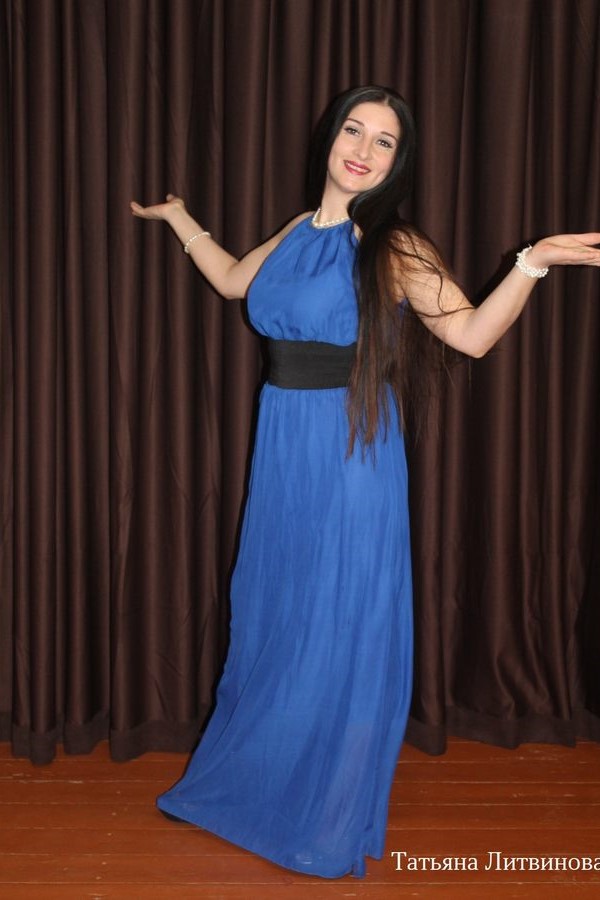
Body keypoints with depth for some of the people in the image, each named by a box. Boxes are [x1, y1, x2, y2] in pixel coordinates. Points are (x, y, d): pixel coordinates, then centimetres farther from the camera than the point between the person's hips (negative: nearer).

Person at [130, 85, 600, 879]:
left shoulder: (393, 247, -8)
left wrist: (533, 261, -26)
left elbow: (472, 334, -14)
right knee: (271, 616, 17)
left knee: (341, 627, 4)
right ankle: (256, 782, 39)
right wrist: (178, 218, 35)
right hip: (283, 449, 6)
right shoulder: (299, 231, 10)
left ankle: (331, 819, 25)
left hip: (352, 453, -6)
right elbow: (235, 282, 28)